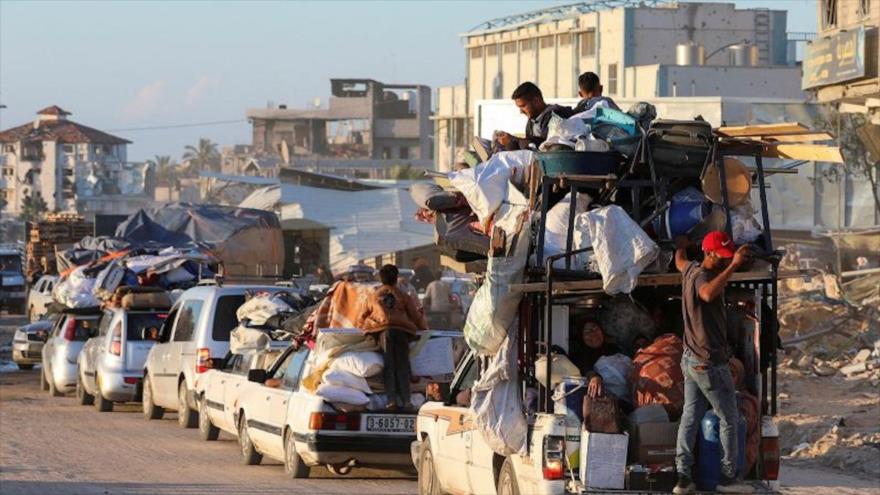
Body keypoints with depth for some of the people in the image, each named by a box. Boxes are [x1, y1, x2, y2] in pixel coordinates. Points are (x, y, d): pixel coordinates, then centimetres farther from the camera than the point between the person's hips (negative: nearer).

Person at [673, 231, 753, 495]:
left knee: (690, 417, 7)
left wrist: (680, 245, 55)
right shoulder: (701, 276, -21)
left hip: (690, 360, 9)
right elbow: (708, 293, -47)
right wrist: (733, 266, -49)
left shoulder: (691, 270, 8)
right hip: (710, 362, -9)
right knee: (729, 419, 2)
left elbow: (680, 262, 34)